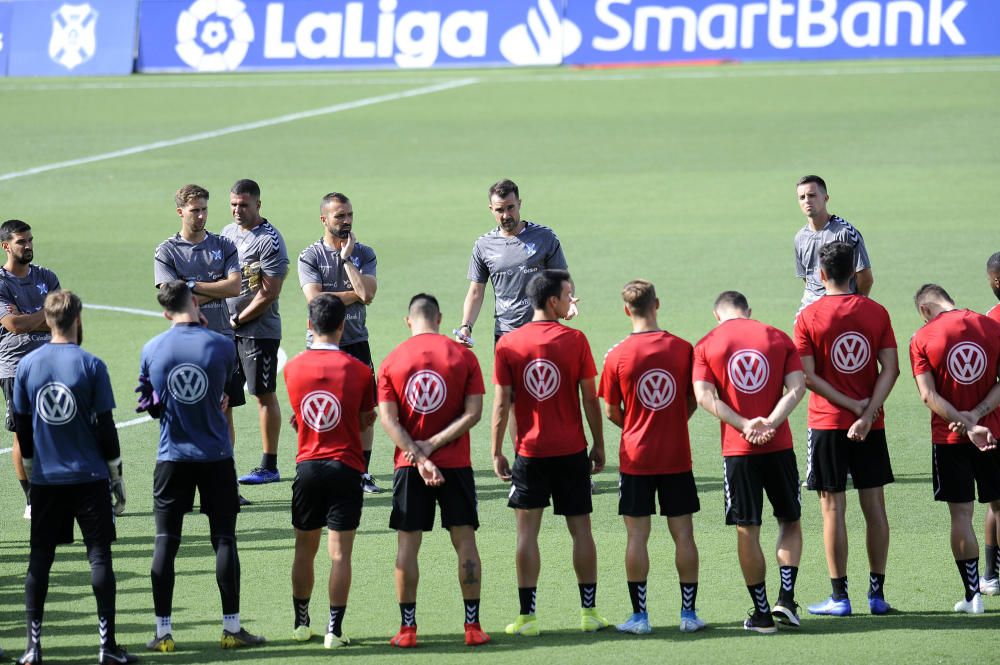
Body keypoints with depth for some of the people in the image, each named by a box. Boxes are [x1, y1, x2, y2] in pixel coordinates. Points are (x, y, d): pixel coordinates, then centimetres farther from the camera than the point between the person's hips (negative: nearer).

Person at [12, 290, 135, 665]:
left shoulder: (27, 365, 0)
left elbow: (21, 426, 7)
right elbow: (105, 426, -6)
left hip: (45, 479, 3)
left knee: (40, 559, 7)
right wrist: (116, 475, 5)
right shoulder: (90, 366, -9)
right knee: (99, 556, 2)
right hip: (89, 477, -3)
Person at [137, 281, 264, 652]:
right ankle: (232, 628, 7)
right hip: (216, 457, -1)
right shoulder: (220, 345, -8)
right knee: (224, 540, 5)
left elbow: (151, 406, 7)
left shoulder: (151, 350, -3)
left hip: (172, 458, 1)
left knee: (166, 541, 5)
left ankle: (163, 632, 4)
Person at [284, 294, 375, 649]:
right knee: (340, 553, -1)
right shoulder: (358, 370, -8)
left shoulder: (293, 367, -1)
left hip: (308, 467, 2)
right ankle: (334, 630, -3)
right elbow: (367, 419, 3)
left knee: (304, 549, 15)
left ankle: (301, 623, 22)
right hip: (346, 467, -2)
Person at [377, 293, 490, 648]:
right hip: (456, 463, 0)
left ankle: (407, 628, 4)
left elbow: (388, 419, -8)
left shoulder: (391, 362, 0)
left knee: (407, 545, 5)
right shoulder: (463, 356, -1)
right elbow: (473, 412, -7)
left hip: (409, 467, 0)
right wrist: (434, 445, -9)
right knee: (465, 541, 6)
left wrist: (419, 456, -13)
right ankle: (473, 627, 6)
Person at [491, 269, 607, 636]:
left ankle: (527, 616, 0)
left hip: (529, 451, 0)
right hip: (572, 452, 0)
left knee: (527, 530, 3)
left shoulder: (508, 344, -3)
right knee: (580, 529, 8)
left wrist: (496, 451, 4)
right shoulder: (575, 340, -6)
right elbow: (590, 398, -2)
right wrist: (599, 445, 7)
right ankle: (589, 612, 12)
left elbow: (501, 404, -3)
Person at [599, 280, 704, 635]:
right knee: (683, 534, 7)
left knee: (637, 536, 4)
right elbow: (693, 402, 4)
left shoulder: (617, 355, -9)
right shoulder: (682, 349, -5)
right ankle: (689, 613, 10)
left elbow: (611, 411, -1)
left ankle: (639, 615, 4)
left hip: (636, 457, -1)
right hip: (677, 456, 1)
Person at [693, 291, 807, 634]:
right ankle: (786, 598, 4)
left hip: (737, 450, -1)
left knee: (747, 531, 5)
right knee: (790, 521, 16)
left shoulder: (706, 345, 3)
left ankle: (762, 613, 7)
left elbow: (704, 396, -9)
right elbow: (796, 387, -5)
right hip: (779, 446, 1)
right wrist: (770, 423, -14)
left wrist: (744, 425, -13)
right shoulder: (779, 338, 6)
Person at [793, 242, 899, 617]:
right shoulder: (876, 313, 1)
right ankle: (877, 593, 10)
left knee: (833, 508, 1)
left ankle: (840, 596, 1)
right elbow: (890, 368, -7)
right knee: (875, 507, 8)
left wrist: (853, 404, -8)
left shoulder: (809, 317, -6)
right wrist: (867, 413, -13)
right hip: (871, 427, 3)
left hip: (827, 424, -3)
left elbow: (808, 377, -12)